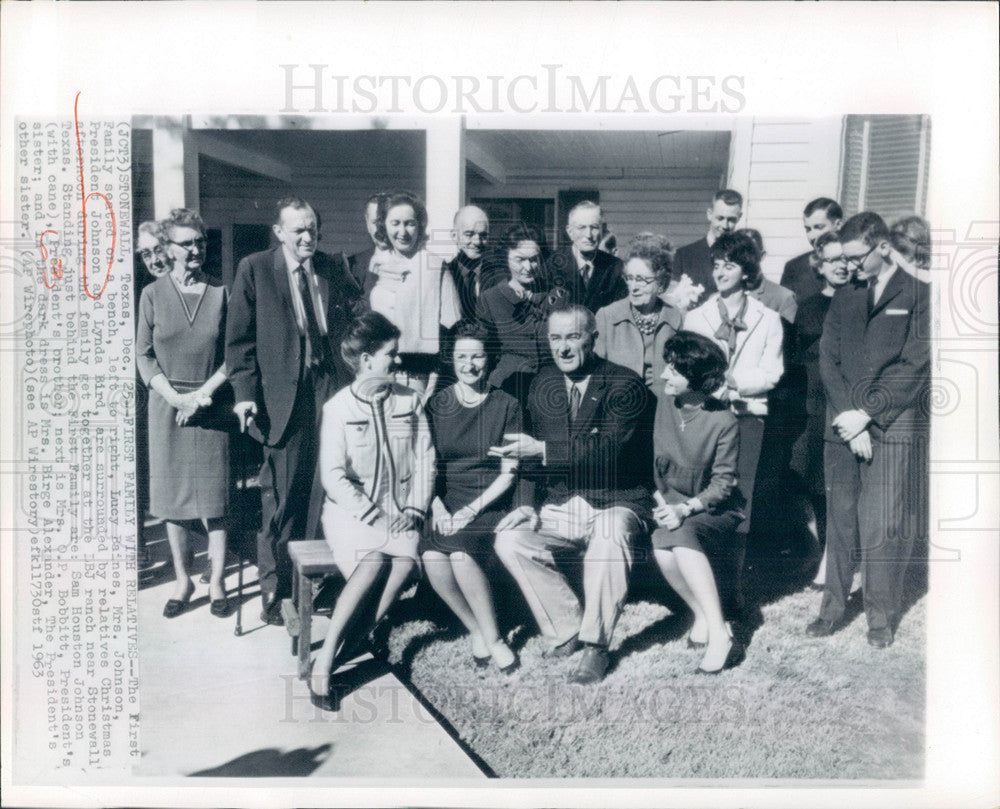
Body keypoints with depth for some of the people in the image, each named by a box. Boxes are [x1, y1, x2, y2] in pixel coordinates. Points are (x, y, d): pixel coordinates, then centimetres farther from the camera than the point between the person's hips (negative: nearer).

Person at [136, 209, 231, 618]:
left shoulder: (221, 293, 1)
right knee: (173, 497, 6)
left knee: (213, 497, 2)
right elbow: (143, 354, 3)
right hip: (167, 404, 1)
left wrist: (204, 392, -10)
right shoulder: (153, 294, 2)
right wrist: (174, 397, -9)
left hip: (212, 404, -1)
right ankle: (182, 581, 20)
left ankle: (216, 583, 13)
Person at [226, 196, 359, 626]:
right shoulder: (254, 269, 2)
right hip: (282, 394, -2)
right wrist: (245, 392, -7)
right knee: (281, 495, 2)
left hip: (331, 389, 3)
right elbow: (239, 338, 1)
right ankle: (274, 589, 15)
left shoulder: (334, 269, 11)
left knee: (326, 490, 4)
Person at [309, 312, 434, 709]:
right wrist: (374, 516, -16)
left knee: (406, 561, -29)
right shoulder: (338, 408, -3)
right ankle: (323, 662, -21)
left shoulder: (410, 401, 9)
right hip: (350, 509, -3)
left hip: (400, 511, 3)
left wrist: (414, 510, -7)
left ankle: (343, 650, -21)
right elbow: (334, 477, -8)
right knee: (372, 563, -31)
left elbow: (425, 461, 7)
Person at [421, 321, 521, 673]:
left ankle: (492, 637, -12)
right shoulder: (436, 405, 9)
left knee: (460, 552, -31)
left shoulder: (506, 406, 4)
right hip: (444, 501, 2)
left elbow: (508, 473, 1)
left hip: (489, 502, -2)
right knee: (432, 556, -27)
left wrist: (473, 508, -12)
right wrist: (439, 508, -10)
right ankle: (477, 631, -6)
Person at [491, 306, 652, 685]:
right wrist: (526, 504, -5)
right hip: (558, 507, 5)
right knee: (509, 540, -20)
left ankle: (595, 646, -16)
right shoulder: (542, 384, 10)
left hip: (613, 502, -4)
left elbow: (609, 447, -21)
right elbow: (530, 452, 11)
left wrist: (543, 450, -26)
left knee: (610, 539, -36)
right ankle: (567, 628, -2)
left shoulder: (625, 384, -7)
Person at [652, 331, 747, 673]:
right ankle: (703, 617, -10)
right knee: (661, 546, -30)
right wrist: (662, 503, -6)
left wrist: (686, 509, -24)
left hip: (716, 511, -4)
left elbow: (722, 483, -11)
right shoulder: (665, 404, -1)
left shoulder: (723, 421, -13)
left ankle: (718, 634, -31)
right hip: (672, 505, 4)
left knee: (681, 535, -35)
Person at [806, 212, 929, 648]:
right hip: (844, 427, 4)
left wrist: (866, 414, -10)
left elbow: (915, 367, -6)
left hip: (893, 428, -4)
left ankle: (882, 617, 12)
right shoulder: (844, 299, 16)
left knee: (883, 528, -2)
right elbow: (828, 361, 8)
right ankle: (833, 607, 18)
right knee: (839, 521, 7)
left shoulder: (919, 295, 2)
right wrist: (848, 417, -6)